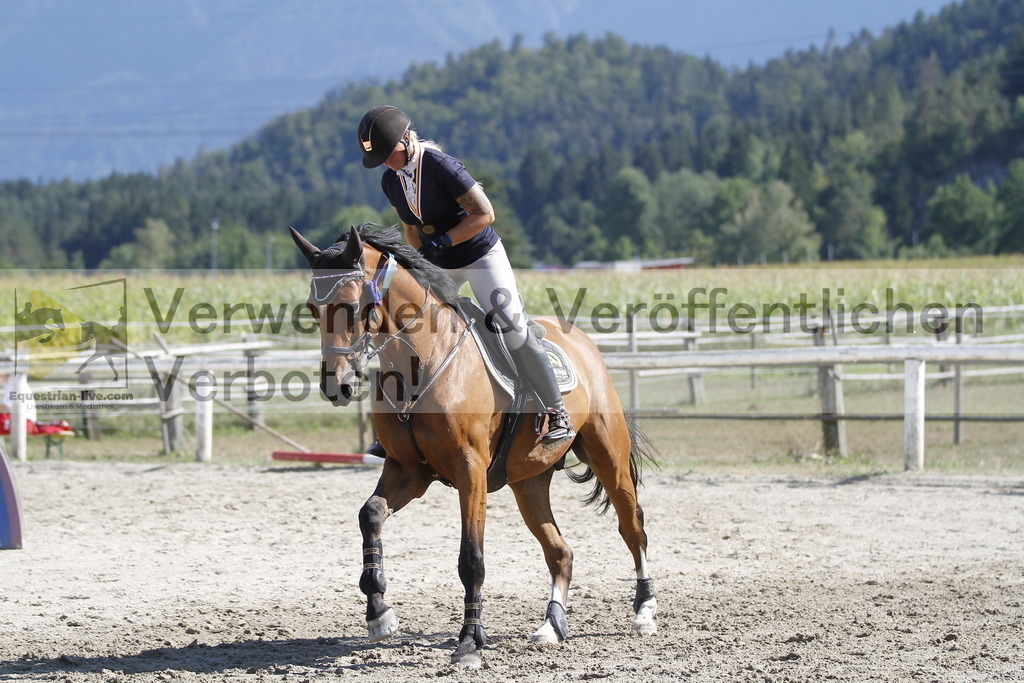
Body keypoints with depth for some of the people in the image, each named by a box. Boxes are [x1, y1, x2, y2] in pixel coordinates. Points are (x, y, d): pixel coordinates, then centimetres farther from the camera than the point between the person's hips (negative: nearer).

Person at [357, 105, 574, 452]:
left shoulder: (441, 166, -25)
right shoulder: (390, 180, -4)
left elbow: (484, 214, -24)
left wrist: (442, 242, -27)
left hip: (482, 257, -7)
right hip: (437, 265, 7)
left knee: (512, 328, -16)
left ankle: (557, 413, -8)